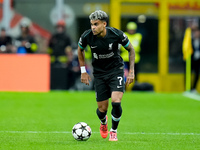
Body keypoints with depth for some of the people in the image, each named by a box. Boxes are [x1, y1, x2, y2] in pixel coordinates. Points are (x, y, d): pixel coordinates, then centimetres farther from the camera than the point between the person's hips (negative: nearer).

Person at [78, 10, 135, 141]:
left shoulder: (116, 34, -19)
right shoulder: (87, 36, -16)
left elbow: (131, 49, -1)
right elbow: (80, 50, 8)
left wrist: (131, 71, -5)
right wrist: (83, 71, 7)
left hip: (116, 70, -2)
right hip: (99, 73, 2)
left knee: (116, 102, -20)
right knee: (102, 108, 1)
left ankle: (114, 131, 7)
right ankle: (103, 123, 41)